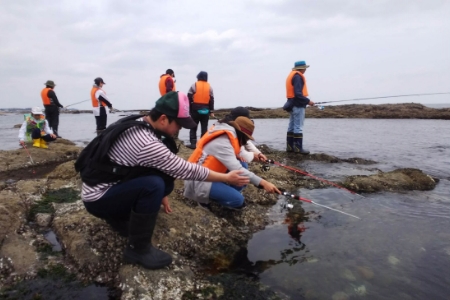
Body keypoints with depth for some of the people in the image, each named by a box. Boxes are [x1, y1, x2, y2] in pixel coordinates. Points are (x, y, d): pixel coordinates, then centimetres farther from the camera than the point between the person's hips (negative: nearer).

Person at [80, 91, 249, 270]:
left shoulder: (138, 125, -3)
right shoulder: (147, 144, -30)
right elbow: (187, 170, -23)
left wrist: (160, 193, 13)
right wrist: (227, 178, -12)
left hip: (111, 185, 9)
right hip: (98, 198, -9)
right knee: (153, 185, -30)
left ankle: (121, 216, 15)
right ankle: (138, 249, -12)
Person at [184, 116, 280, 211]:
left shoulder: (227, 136, 3)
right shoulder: (221, 142, -26)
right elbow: (237, 170, -33)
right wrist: (263, 183, -35)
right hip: (199, 181, -10)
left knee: (243, 165, 0)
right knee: (237, 200, -19)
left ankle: (228, 195, 4)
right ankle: (204, 197, 1)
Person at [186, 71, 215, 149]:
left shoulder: (194, 85, -1)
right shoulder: (209, 87, 7)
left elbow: (189, 98, -4)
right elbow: (211, 100, 5)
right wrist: (211, 111, 8)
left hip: (195, 109, -2)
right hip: (205, 110, 2)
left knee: (193, 127, 6)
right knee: (204, 127, 8)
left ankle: (193, 143, 0)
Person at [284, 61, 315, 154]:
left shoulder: (291, 75, 18)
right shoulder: (298, 76, -12)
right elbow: (298, 93, -21)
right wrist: (307, 101, -15)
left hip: (293, 104, 10)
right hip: (298, 105, -10)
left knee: (292, 126, 10)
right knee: (298, 127, -8)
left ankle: (290, 146, 14)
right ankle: (298, 148, -7)